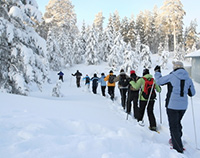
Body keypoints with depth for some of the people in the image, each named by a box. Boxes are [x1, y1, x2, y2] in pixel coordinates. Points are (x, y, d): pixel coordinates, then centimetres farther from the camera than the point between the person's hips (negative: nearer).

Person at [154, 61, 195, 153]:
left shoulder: (171, 76, -10)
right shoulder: (188, 79, 5)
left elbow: (159, 81, 0)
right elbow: (192, 93, 13)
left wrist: (157, 72, 15)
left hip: (172, 105, -5)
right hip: (183, 106, 5)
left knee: (173, 126, 2)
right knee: (177, 123, 25)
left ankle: (178, 148, 3)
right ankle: (177, 141, 41)